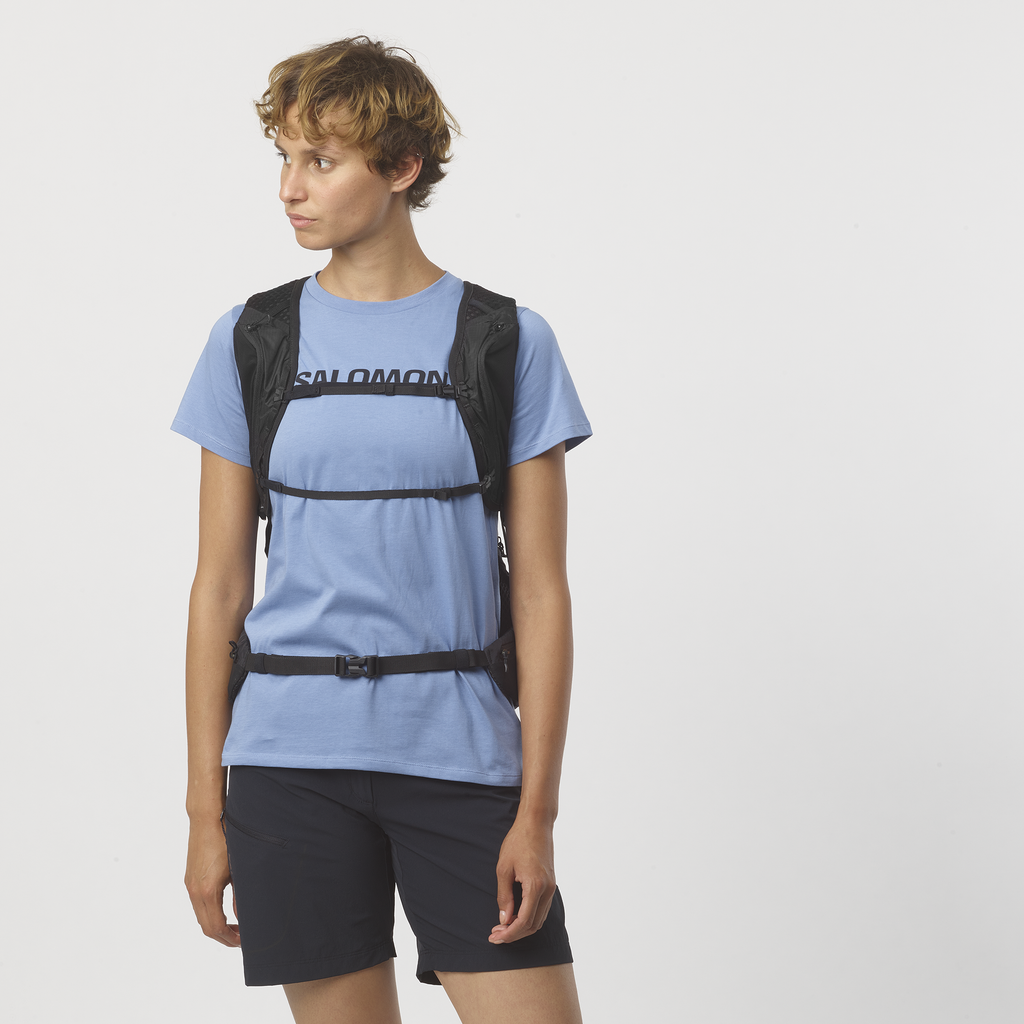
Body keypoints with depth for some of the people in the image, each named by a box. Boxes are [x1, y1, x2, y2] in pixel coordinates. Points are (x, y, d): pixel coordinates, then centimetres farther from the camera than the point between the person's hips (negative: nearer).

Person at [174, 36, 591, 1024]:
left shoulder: (507, 343, 1)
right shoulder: (250, 342, 5)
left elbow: (541, 591, 1)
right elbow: (219, 586, 7)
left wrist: (536, 811, -5)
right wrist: (205, 810, 4)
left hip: (458, 753, -1)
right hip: (290, 758, 1)